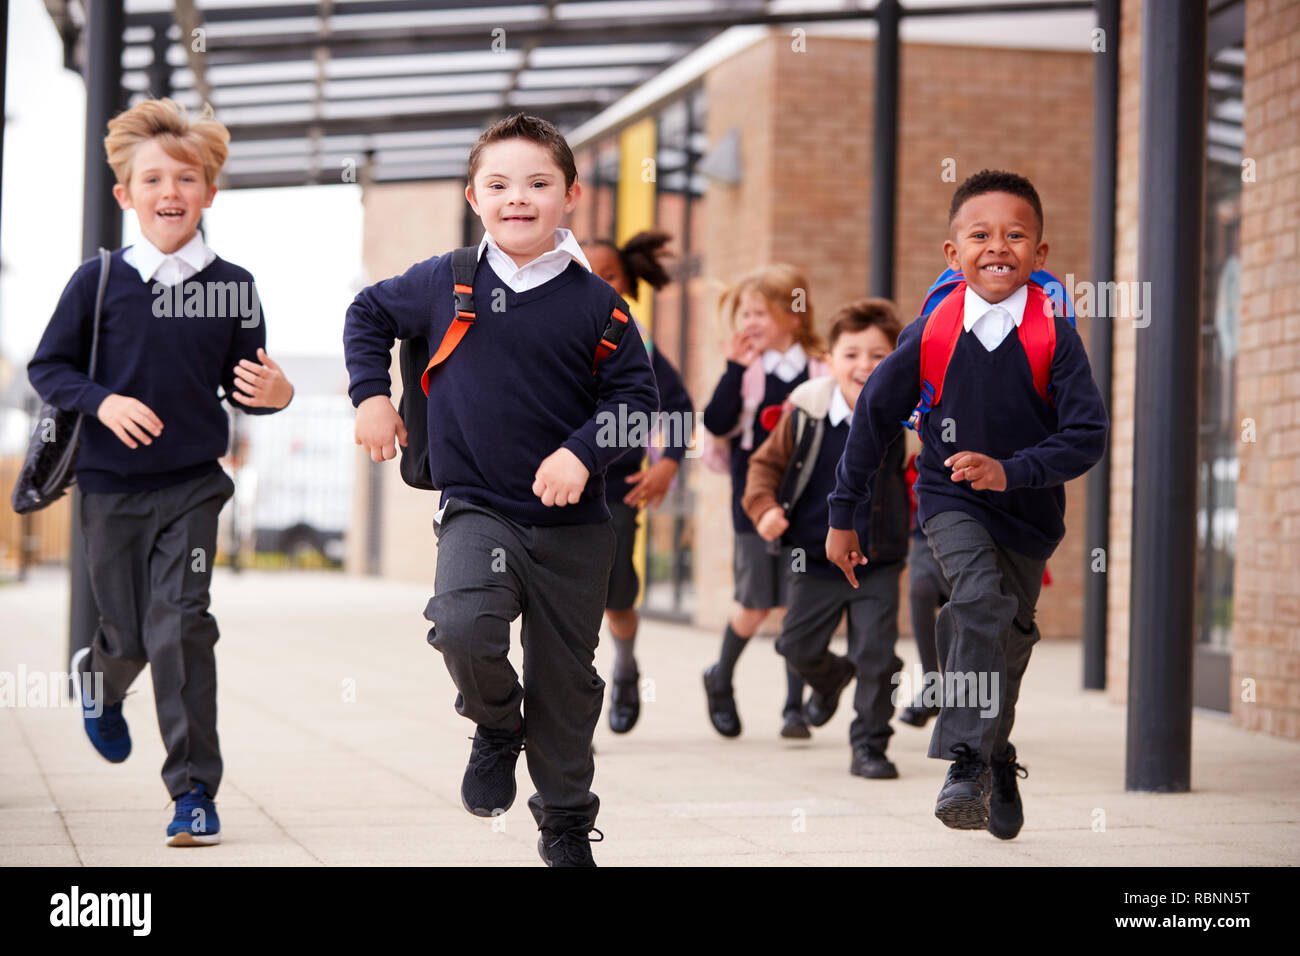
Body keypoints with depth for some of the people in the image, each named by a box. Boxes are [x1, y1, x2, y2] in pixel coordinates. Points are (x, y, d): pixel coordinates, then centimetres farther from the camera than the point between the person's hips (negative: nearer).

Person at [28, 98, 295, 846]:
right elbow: (47, 368, 0)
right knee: (132, 636, 9)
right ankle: (101, 675, 48)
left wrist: (274, 392, -17)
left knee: (181, 625, -12)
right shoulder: (99, 281, -4)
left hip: (193, 483, 0)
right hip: (112, 485, 0)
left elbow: (244, 385, 6)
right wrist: (103, 401, -16)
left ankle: (195, 792, -5)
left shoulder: (233, 286, -1)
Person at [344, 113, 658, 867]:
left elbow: (637, 395, -1)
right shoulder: (443, 284, 0)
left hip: (572, 526, 1)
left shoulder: (596, 303, -3)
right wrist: (372, 394, 7)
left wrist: (582, 451, -16)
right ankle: (497, 726, 4)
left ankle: (567, 825, 28)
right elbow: (367, 315, 17)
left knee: (566, 679, 9)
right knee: (463, 623, -29)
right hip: (477, 509, 0)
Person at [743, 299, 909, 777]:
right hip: (816, 561, 1)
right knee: (798, 647, 10)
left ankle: (869, 746, 10)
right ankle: (830, 678, 45)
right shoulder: (806, 413, -9)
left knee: (876, 656, -5)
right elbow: (767, 462, 1)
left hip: (879, 565, -1)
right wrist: (764, 507, -15)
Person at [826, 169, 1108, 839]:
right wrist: (842, 515, 2)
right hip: (950, 500, -2)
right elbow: (874, 417, -3)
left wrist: (1011, 471, -31)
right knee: (982, 604, -27)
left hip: (1028, 511, 2)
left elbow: (1088, 435, -16)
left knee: (1009, 638, 16)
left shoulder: (1052, 337, -15)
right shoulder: (931, 335, -14)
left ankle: (993, 760, 40)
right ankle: (969, 765, -26)